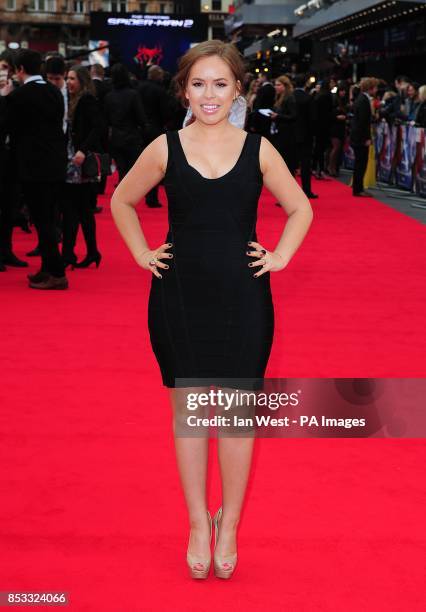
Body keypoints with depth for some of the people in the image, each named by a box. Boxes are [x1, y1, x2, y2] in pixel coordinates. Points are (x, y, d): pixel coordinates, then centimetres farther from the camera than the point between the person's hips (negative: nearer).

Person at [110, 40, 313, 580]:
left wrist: (280, 257, 1)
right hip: (180, 297, 0)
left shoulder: (258, 149, 0)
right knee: (188, 410, 7)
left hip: (242, 297, 0)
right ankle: (198, 524, 21)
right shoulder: (165, 148, -1)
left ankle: (229, 524, 22)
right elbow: (121, 201, 14)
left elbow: (300, 209, 12)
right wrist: (142, 254, 4)